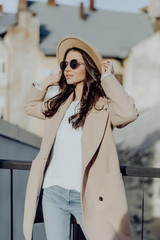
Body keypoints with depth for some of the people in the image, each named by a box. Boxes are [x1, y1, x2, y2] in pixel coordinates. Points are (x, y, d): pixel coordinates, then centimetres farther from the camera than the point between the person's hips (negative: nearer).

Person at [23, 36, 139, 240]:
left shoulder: (103, 105, -5)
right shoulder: (59, 104, 13)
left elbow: (128, 113, -27)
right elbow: (31, 107, 32)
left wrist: (108, 77, -14)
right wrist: (47, 82, 17)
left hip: (86, 197, -5)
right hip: (52, 192, 5)